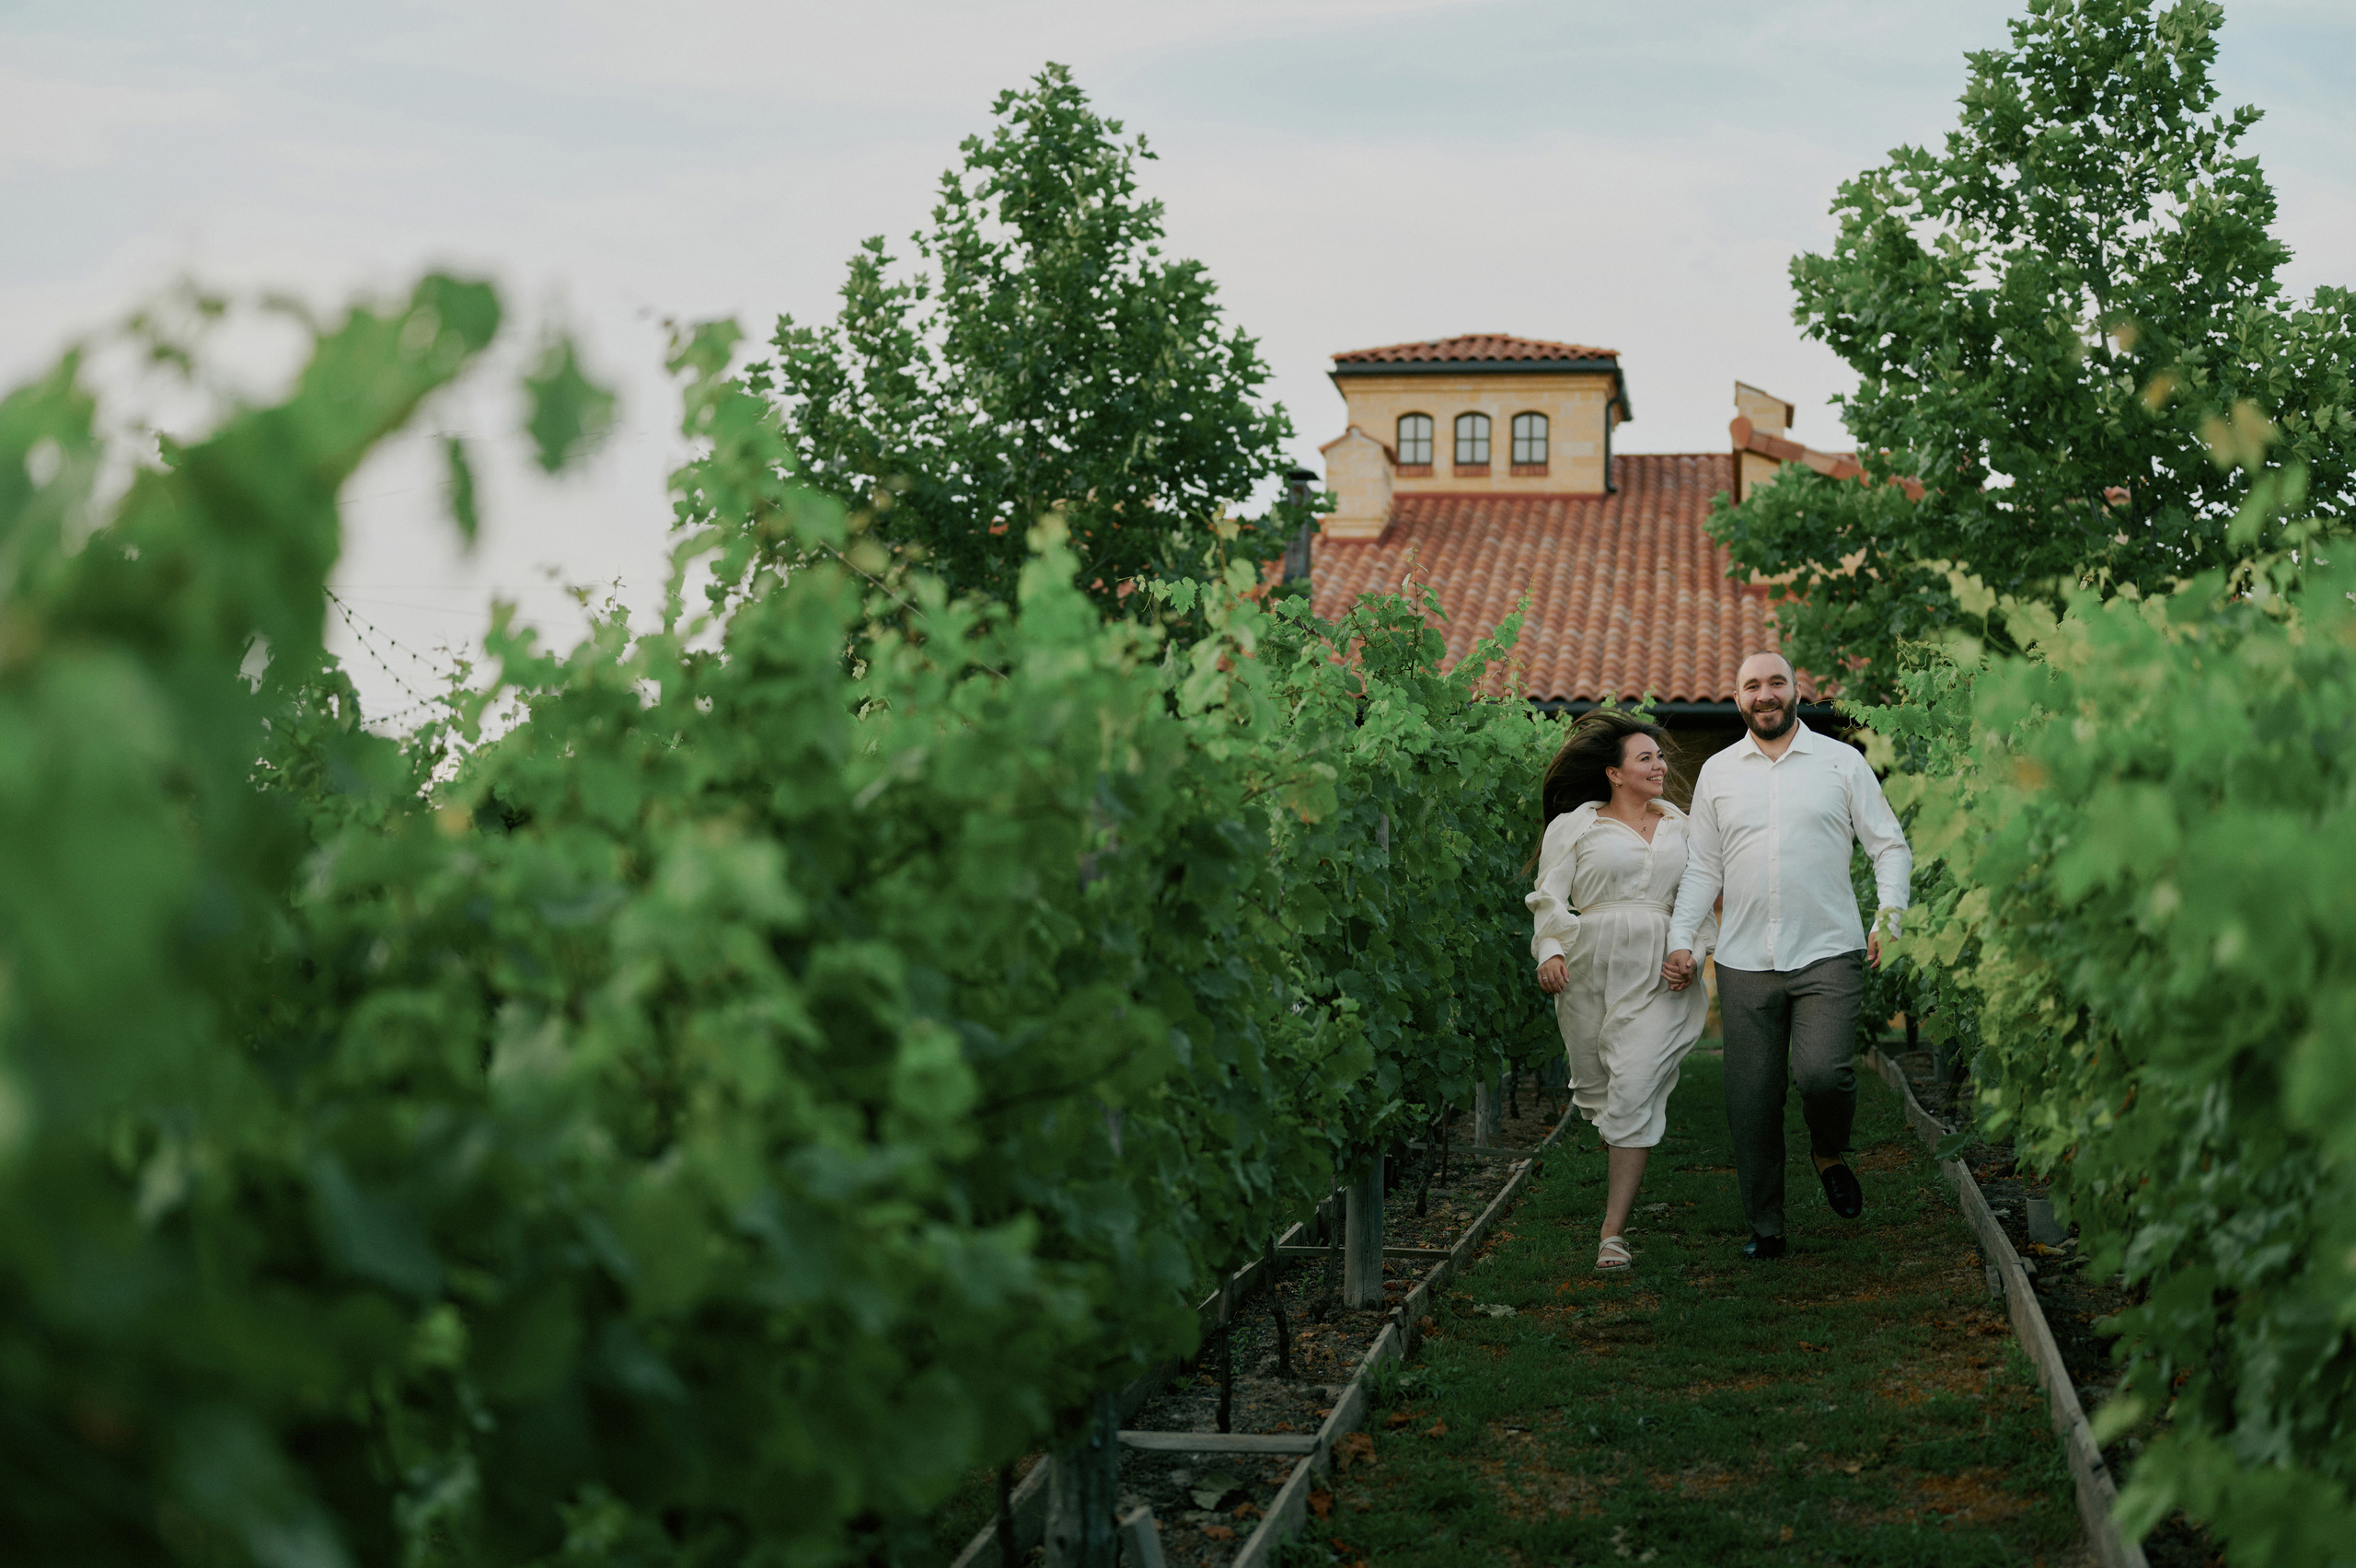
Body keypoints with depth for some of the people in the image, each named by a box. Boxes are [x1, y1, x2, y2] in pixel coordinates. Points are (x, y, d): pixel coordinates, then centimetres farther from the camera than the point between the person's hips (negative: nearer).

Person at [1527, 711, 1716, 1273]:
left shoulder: (1681, 827, 17)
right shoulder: (1575, 826, 8)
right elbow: (1550, 896, 5)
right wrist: (1550, 950, -12)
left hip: (1659, 975, 0)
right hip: (1592, 968, 0)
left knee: (1634, 1093, -12)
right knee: (1594, 1085, 7)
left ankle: (1614, 1232, -12)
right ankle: (1620, 1178, 42)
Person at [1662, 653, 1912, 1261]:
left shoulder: (1841, 761, 6)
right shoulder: (1717, 772, 12)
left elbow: (1891, 846, 8)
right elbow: (1702, 867, 15)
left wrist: (1889, 918, -6)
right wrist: (1680, 938, 4)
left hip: (1829, 956, -2)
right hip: (1745, 962, 2)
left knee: (1822, 1072, -20)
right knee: (1751, 1102, 1)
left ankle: (1830, 1153, 13)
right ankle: (1764, 1228, 14)